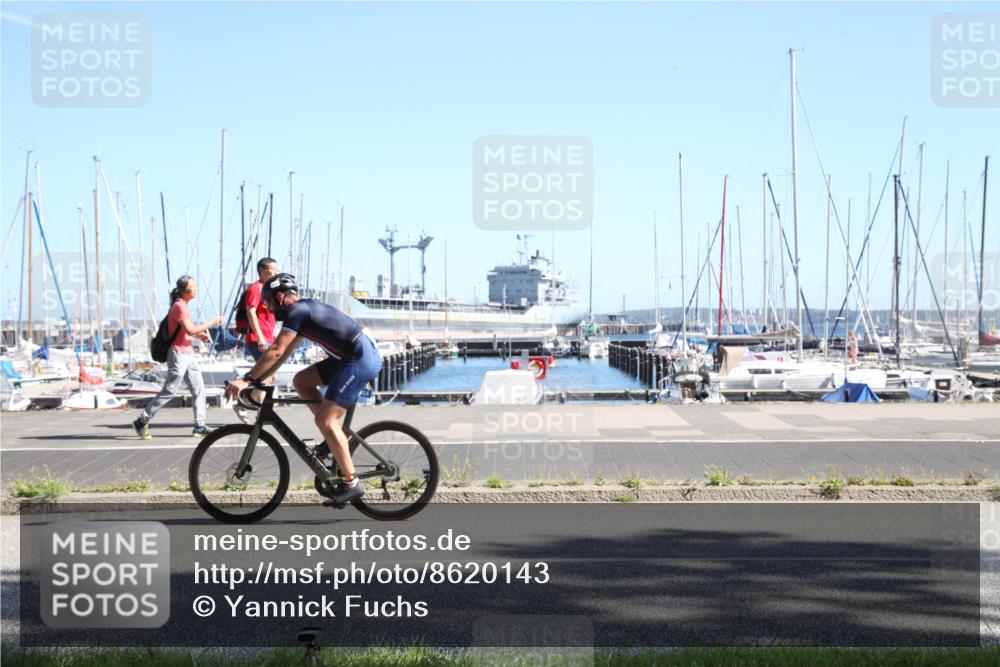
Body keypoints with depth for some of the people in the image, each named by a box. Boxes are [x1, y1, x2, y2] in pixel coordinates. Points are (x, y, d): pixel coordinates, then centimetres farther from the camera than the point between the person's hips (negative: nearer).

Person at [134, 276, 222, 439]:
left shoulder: (183, 306, 15)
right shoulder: (179, 306, -16)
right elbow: (190, 330, -24)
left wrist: (199, 335, 10)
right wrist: (210, 323, -16)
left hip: (188, 354, 10)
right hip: (178, 353, -10)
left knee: (199, 390, 6)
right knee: (169, 391, -5)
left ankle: (199, 427, 8)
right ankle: (142, 422, 3)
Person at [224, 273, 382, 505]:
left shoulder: (297, 311, -10)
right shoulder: (304, 310, 20)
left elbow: (276, 352, -16)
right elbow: (284, 354, 21)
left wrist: (247, 379, -13)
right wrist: (257, 381, 16)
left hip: (361, 359, -10)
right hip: (351, 357, 10)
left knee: (325, 419, -10)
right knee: (301, 381, 14)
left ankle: (351, 483, -7)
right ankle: (333, 438, 13)